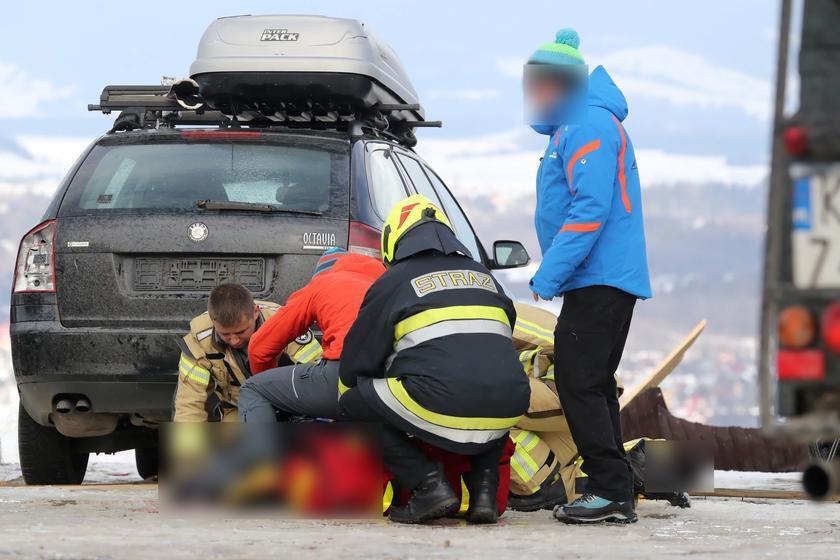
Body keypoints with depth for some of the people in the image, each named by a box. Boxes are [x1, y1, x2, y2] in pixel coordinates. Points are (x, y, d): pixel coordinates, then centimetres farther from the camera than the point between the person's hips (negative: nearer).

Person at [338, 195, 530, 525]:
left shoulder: (393, 283, 11)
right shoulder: (485, 279, 26)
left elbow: (356, 363, 17)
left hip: (440, 411, -6)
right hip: (503, 416, 6)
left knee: (354, 404, 14)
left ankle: (429, 485, 0)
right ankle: (484, 490, 17)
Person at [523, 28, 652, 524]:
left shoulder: (587, 127, -14)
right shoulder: (572, 127, 21)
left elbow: (591, 208, -23)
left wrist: (549, 275, -22)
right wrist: (554, 274, 23)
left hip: (599, 281, -11)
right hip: (608, 279, 11)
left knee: (580, 385, -12)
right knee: (593, 386, 12)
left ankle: (612, 491, -13)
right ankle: (616, 495, 13)